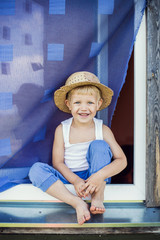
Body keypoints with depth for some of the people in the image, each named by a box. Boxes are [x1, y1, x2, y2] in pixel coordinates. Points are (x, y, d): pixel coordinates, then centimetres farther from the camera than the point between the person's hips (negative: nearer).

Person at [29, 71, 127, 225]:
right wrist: (75, 180, -24)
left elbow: (122, 160, -11)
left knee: (98, 145, -24)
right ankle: (77, 203, -35)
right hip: (68, 178, 1)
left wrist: (100, 175, -30)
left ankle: (98, 198, -28)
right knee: (36, 169, -23)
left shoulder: (103, 130, -5)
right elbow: (58, 162, -6)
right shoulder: (62, 130, -4)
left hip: (96, 178, -1)